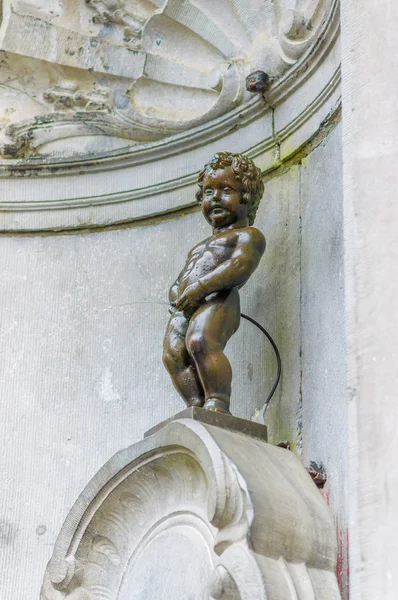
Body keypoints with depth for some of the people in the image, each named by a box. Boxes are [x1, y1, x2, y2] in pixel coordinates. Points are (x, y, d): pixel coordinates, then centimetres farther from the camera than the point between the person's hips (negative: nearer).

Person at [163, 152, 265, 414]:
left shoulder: (248, 235, 13)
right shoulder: (200, 248, 40)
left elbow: (240, 266, -7)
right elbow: (179, 282, 33)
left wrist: (200, 287, -18)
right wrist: (176, 294, 6)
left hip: (217, 299, -8)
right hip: (185, 307, 8)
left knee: (200, 341, -34)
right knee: (173, 352, -18)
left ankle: (218, 404, -39)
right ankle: (197, 405, -28)